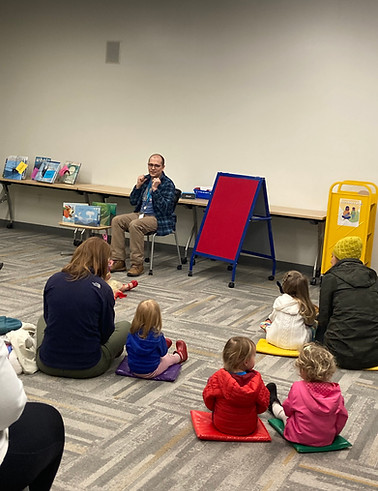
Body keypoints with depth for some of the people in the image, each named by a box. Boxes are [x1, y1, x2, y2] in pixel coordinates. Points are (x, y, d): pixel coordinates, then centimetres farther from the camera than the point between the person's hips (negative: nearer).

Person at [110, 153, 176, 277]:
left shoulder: (168, 184, -8)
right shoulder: (145, 179, 12)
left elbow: (165, 208, -18)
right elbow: (133, 202, 14)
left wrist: (155, 189, -21)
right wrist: (138, 186, -1)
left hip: (159, 219, -7)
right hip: (141, 214, 8)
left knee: (135, 225, -32)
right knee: (116, 220, -11)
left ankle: (137, 264, -24)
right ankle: (119, 261, -11)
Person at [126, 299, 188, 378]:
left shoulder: (132, 333, -17)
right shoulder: (157, 336, -26)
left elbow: (128, 349, 0)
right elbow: (163, 353, -11)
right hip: (151, 372, -5)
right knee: (169, 358, 26)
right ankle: (180, 356, 55)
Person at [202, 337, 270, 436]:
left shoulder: (219, 377, -23)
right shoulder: (256, 379, -22)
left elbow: (208, 398, -9)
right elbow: (263, 405, -9)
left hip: (221, 425, 0)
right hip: (249, 428, 1)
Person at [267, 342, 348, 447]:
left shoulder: (298, 388, -25)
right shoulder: (335, 391, -18)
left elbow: (288, 410, -9)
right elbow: (343, 416, -7)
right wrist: (333, 432, 12)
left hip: (300, 438, -2)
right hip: (327, 439, 2)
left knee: (283, 413, 28)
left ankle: (273, 404, 60)